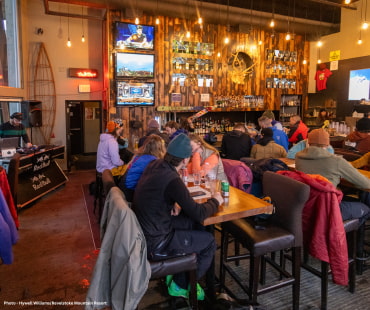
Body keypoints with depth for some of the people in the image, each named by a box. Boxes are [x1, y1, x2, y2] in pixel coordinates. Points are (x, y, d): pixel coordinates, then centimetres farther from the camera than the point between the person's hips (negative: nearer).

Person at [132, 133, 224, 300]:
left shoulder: (154, 165, -4)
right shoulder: (172, 180, -29)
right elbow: (199, 213, -21)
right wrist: (215, 201, -3)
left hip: (142, 230, 8)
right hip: (154, 243, -8)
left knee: (193, 224, 18)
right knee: (209, 241, 5)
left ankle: (177, 274, 30)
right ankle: (182, 285, 24)